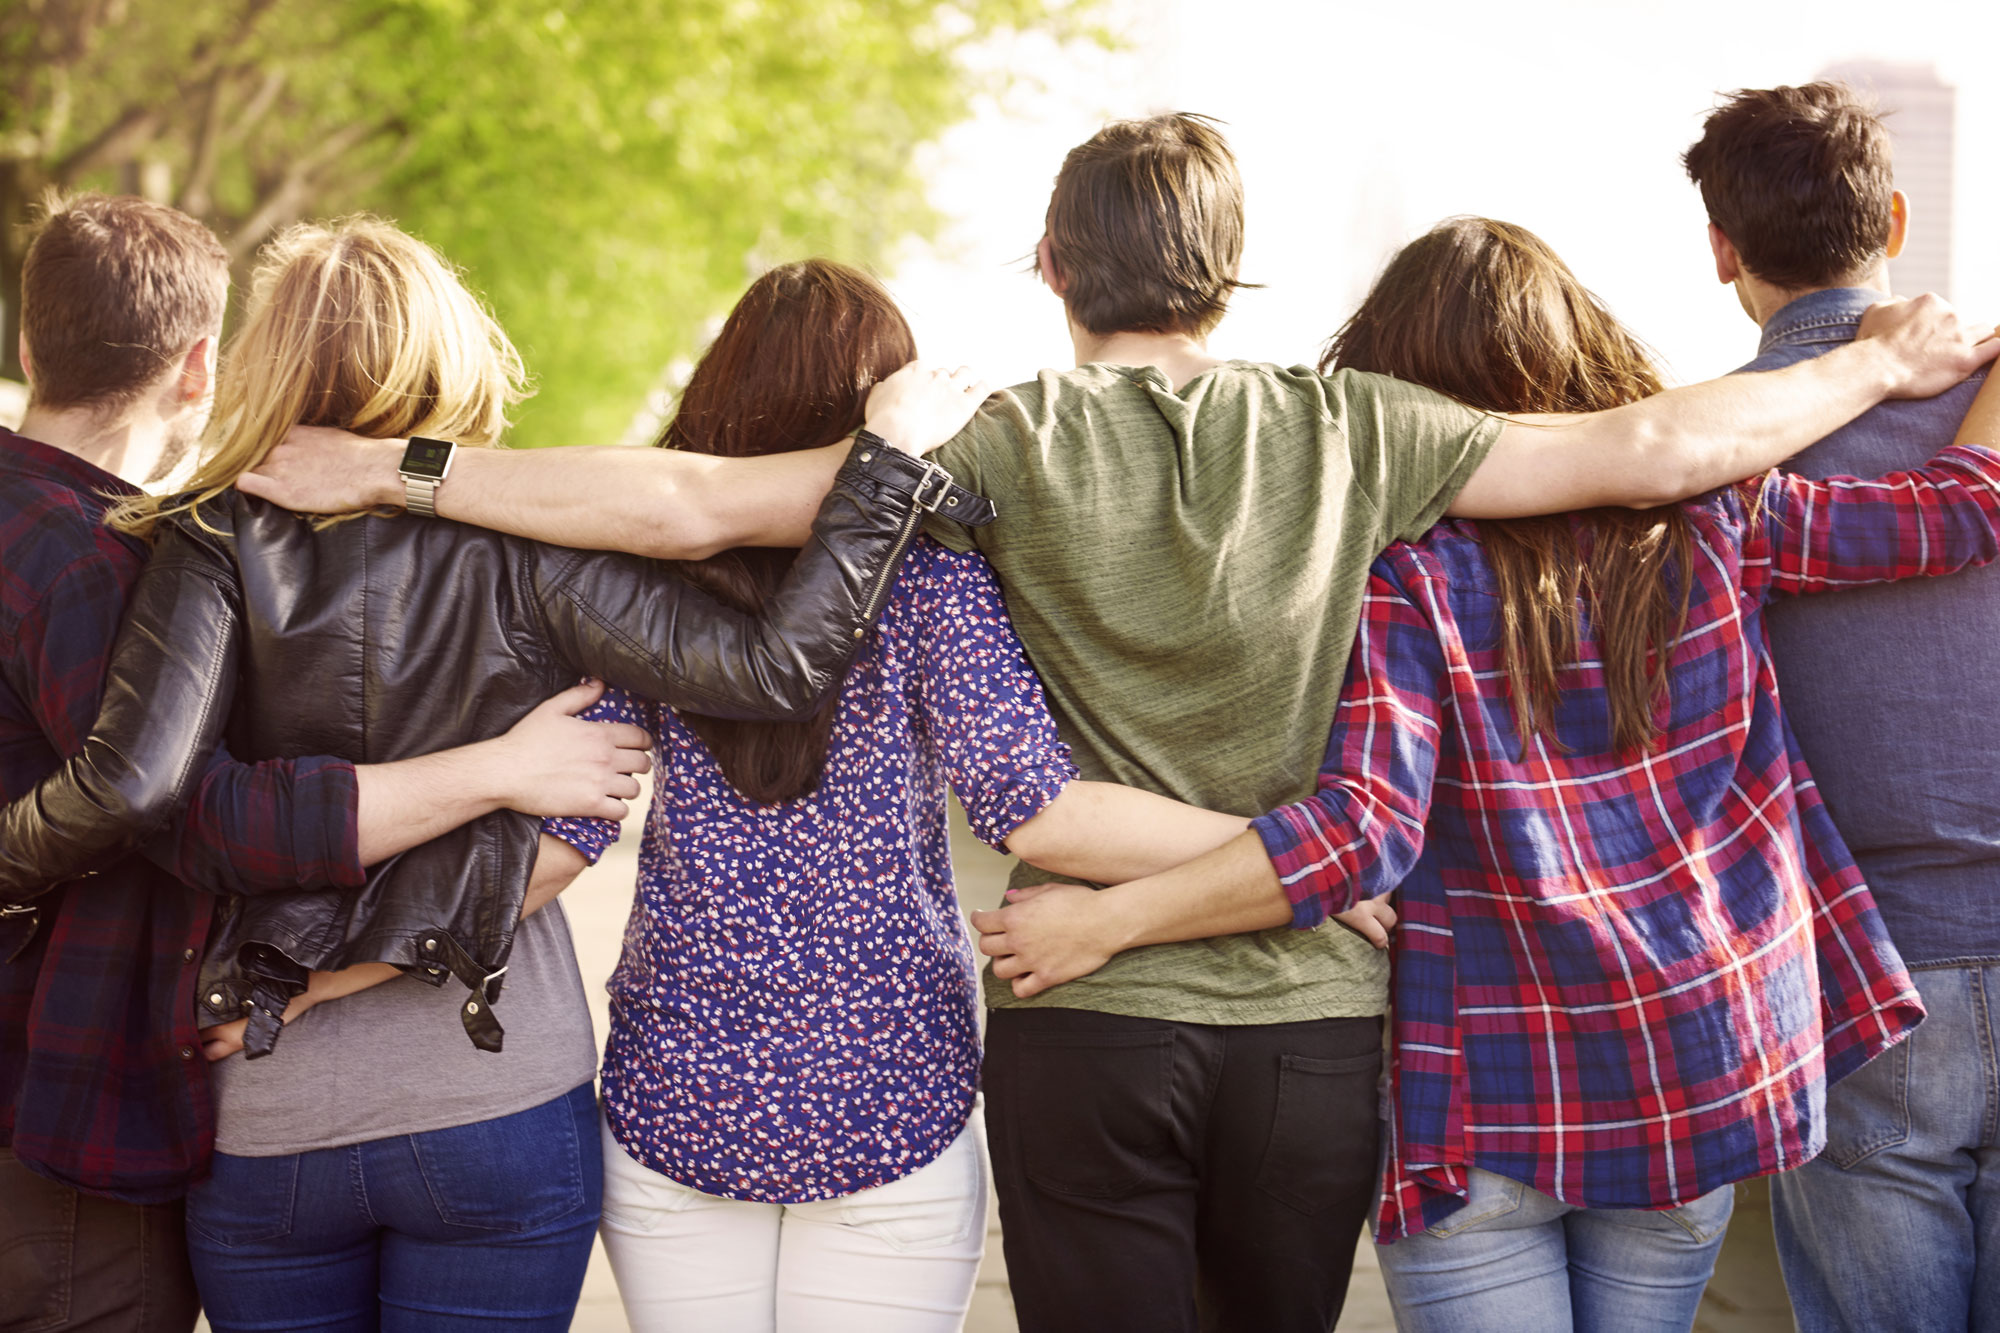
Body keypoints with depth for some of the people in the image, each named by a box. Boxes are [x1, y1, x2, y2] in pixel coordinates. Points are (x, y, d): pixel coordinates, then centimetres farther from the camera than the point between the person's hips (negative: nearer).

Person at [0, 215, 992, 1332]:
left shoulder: (220, 542, -5)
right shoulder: (521, 547, -6)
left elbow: (133, 782, -18)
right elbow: (773, 666, -15)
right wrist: (891, 452, -7)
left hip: (264, 1122, 1)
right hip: (500, 1104, -1)